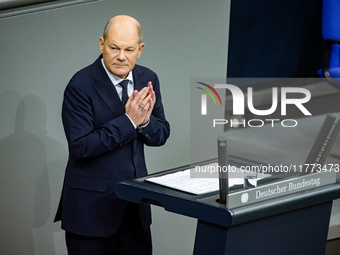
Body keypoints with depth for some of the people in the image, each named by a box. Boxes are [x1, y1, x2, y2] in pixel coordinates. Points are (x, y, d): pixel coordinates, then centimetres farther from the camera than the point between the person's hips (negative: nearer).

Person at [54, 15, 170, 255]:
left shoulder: (147, 79, 4)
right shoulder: (80, 86, -14)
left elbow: (161, 135, 7)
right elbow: (81, 146, -20)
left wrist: (145, 121, -15)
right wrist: (128, 121, -22)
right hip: (92, 205, -5)